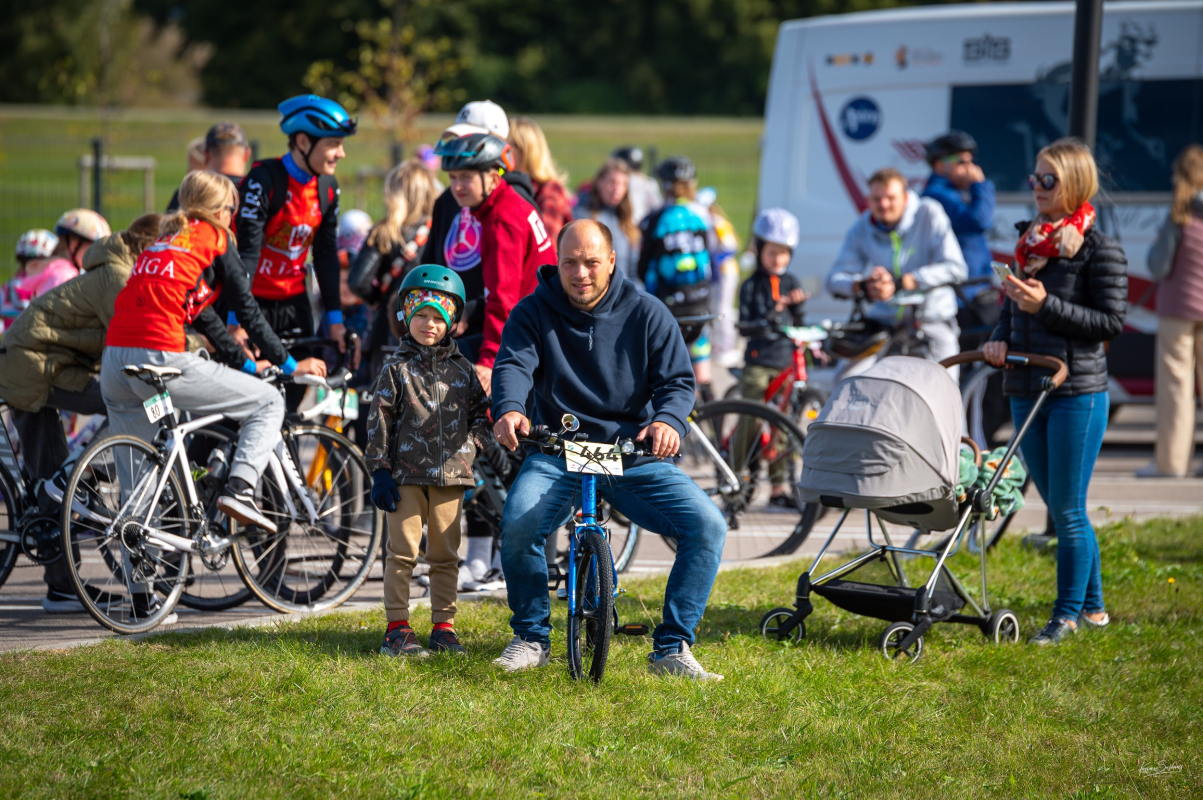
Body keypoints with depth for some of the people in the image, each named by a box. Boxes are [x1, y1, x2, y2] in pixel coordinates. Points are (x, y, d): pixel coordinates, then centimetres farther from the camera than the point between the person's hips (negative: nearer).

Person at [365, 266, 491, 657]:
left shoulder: (462, 369, 9)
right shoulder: (397, 369, 1)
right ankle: (397, 628, 1)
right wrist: (380, 471, -6)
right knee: (402, 552, -4)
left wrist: (472, 445, 3)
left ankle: (444, 627, 13)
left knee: (446, 555, 7)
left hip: (451, 477, 3)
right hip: (407, 476, -3)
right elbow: (379, 422, -1)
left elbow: (480, 412, 20)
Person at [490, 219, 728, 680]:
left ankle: (672, 649, -8)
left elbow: (677, 379, -3)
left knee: (707, 525, -19)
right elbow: (513, 365, -12)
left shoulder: (646, 313, 4)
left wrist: (669, 419, -27)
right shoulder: (534, 313, 3)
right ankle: (531, 638, -6)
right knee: (519, 523, -30)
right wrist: (509, 409, -36)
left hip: (636, 456, 1)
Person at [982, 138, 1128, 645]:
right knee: (1060, 507, 12)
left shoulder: (1100, 250, -7)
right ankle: (1092, 606, 23)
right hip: (1026, 391, 7)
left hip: (1077, 393, -7)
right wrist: (1001, 338, 2)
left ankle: (1067, 614, 8)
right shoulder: (1030, 241, 13)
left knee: (1068, 509, -3)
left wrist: (1046, 305, -19)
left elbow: (1110, 322, -11)